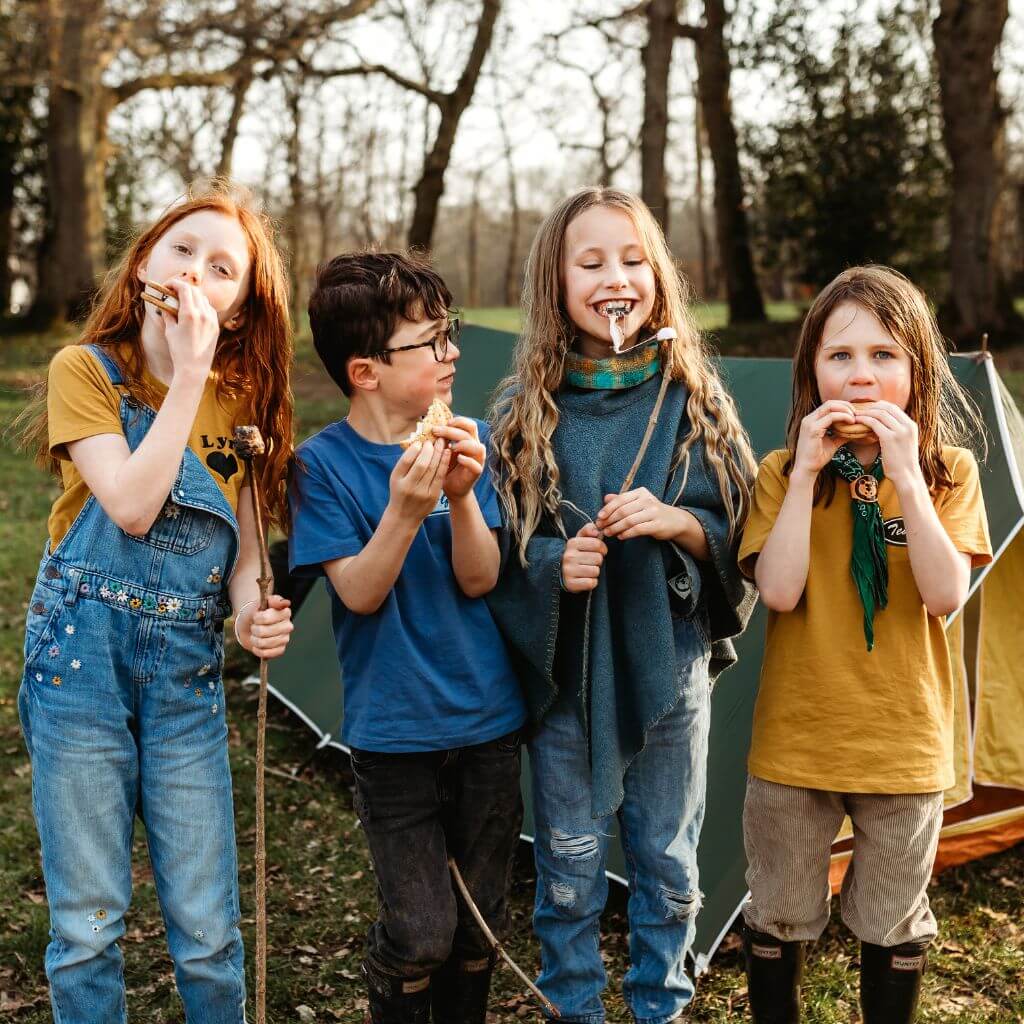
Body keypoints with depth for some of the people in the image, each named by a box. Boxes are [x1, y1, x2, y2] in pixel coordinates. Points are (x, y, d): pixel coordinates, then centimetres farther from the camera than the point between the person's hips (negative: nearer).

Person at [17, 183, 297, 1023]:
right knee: (88, 920, 5)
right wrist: (187, 377, -18)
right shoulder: (85, 370, -5)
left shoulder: (240, 399, 7)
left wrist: (250, 611, -9)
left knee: (207, 925, 6)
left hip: (189, 667, 3)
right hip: (82, 653, -3)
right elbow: (132, 507, -19)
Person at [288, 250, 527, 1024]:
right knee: (421, 931, -2)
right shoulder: (324, 463, -11)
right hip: (394, 730, -3)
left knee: (482, 920, 15)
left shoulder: (470, 439, -3)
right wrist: (404, 511, -31)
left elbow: (477, 581, -8)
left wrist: (463, 495, -25)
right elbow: (359, 593, -15)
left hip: (488, 720, 3)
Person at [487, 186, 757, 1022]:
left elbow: (740, 538, -1)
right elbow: (495, 546, 1)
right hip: (564, 675, 0)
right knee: (569, 868, 12)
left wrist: (677, 524, -20)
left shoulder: (695, 399, -3)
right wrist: (552, 562, -19)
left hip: (670, 670, 0)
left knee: (669, 864, 15)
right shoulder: (526, 411, -4)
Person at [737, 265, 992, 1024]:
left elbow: (945, 597, -17)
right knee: (780, 917, 15)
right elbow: (779, 592, -18)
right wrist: (806, 472, -21)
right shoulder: (782, 472, -4)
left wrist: (905, 476, -23)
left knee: (893, 925, 16)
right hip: (795, 743, 0)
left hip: (904, 746, 0)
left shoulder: (951, 473, -3)